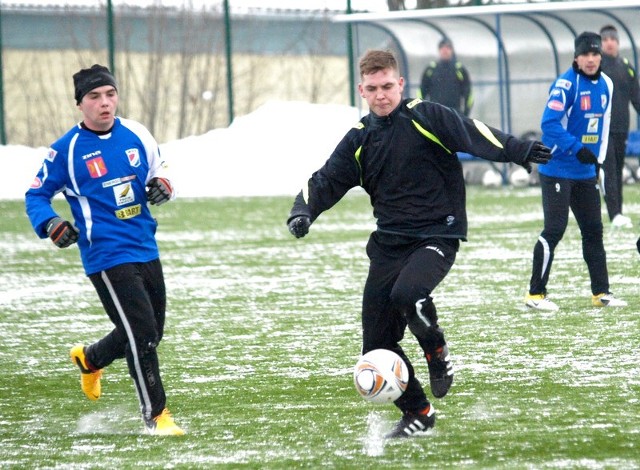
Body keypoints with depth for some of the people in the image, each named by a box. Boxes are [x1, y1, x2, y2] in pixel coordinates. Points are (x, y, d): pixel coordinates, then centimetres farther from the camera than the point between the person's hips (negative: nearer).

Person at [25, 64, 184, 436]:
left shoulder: (137, 134, 5)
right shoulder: (66, 151, -7)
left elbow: (159, 170, 17)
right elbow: (36, 196, 2)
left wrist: (162, 185, -7)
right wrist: (50, 224, -18)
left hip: (146, 250, 6)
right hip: (107, 257, -6)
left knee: (151, 334, 17)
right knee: (142, 334, -12)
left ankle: (90, 359, 45)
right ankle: (156, 416, -1)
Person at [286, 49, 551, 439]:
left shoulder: (426, 118, -5)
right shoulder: (360, 140, 10)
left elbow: (472, 134, -14)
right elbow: (326, 182, 9)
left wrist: (518, 150, -27)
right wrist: (303, 212, -10)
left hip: (436, 235, -6)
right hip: (389, 243, 6)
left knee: (407, 293, -34)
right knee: (377, 344, 1)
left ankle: (437, 351, -4)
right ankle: (417, 414, 20)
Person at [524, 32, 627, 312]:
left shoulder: (605, 84, 8)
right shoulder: (566, 84, -16)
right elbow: (549, 124, -24)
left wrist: (598, 159, 14)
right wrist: (577, 149, -30)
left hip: (586, 173, 7)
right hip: (557, 171, -7)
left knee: (593, 230, 10)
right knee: (554, 230, -9)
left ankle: (600, 293, 17)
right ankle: (535, 294, -2)